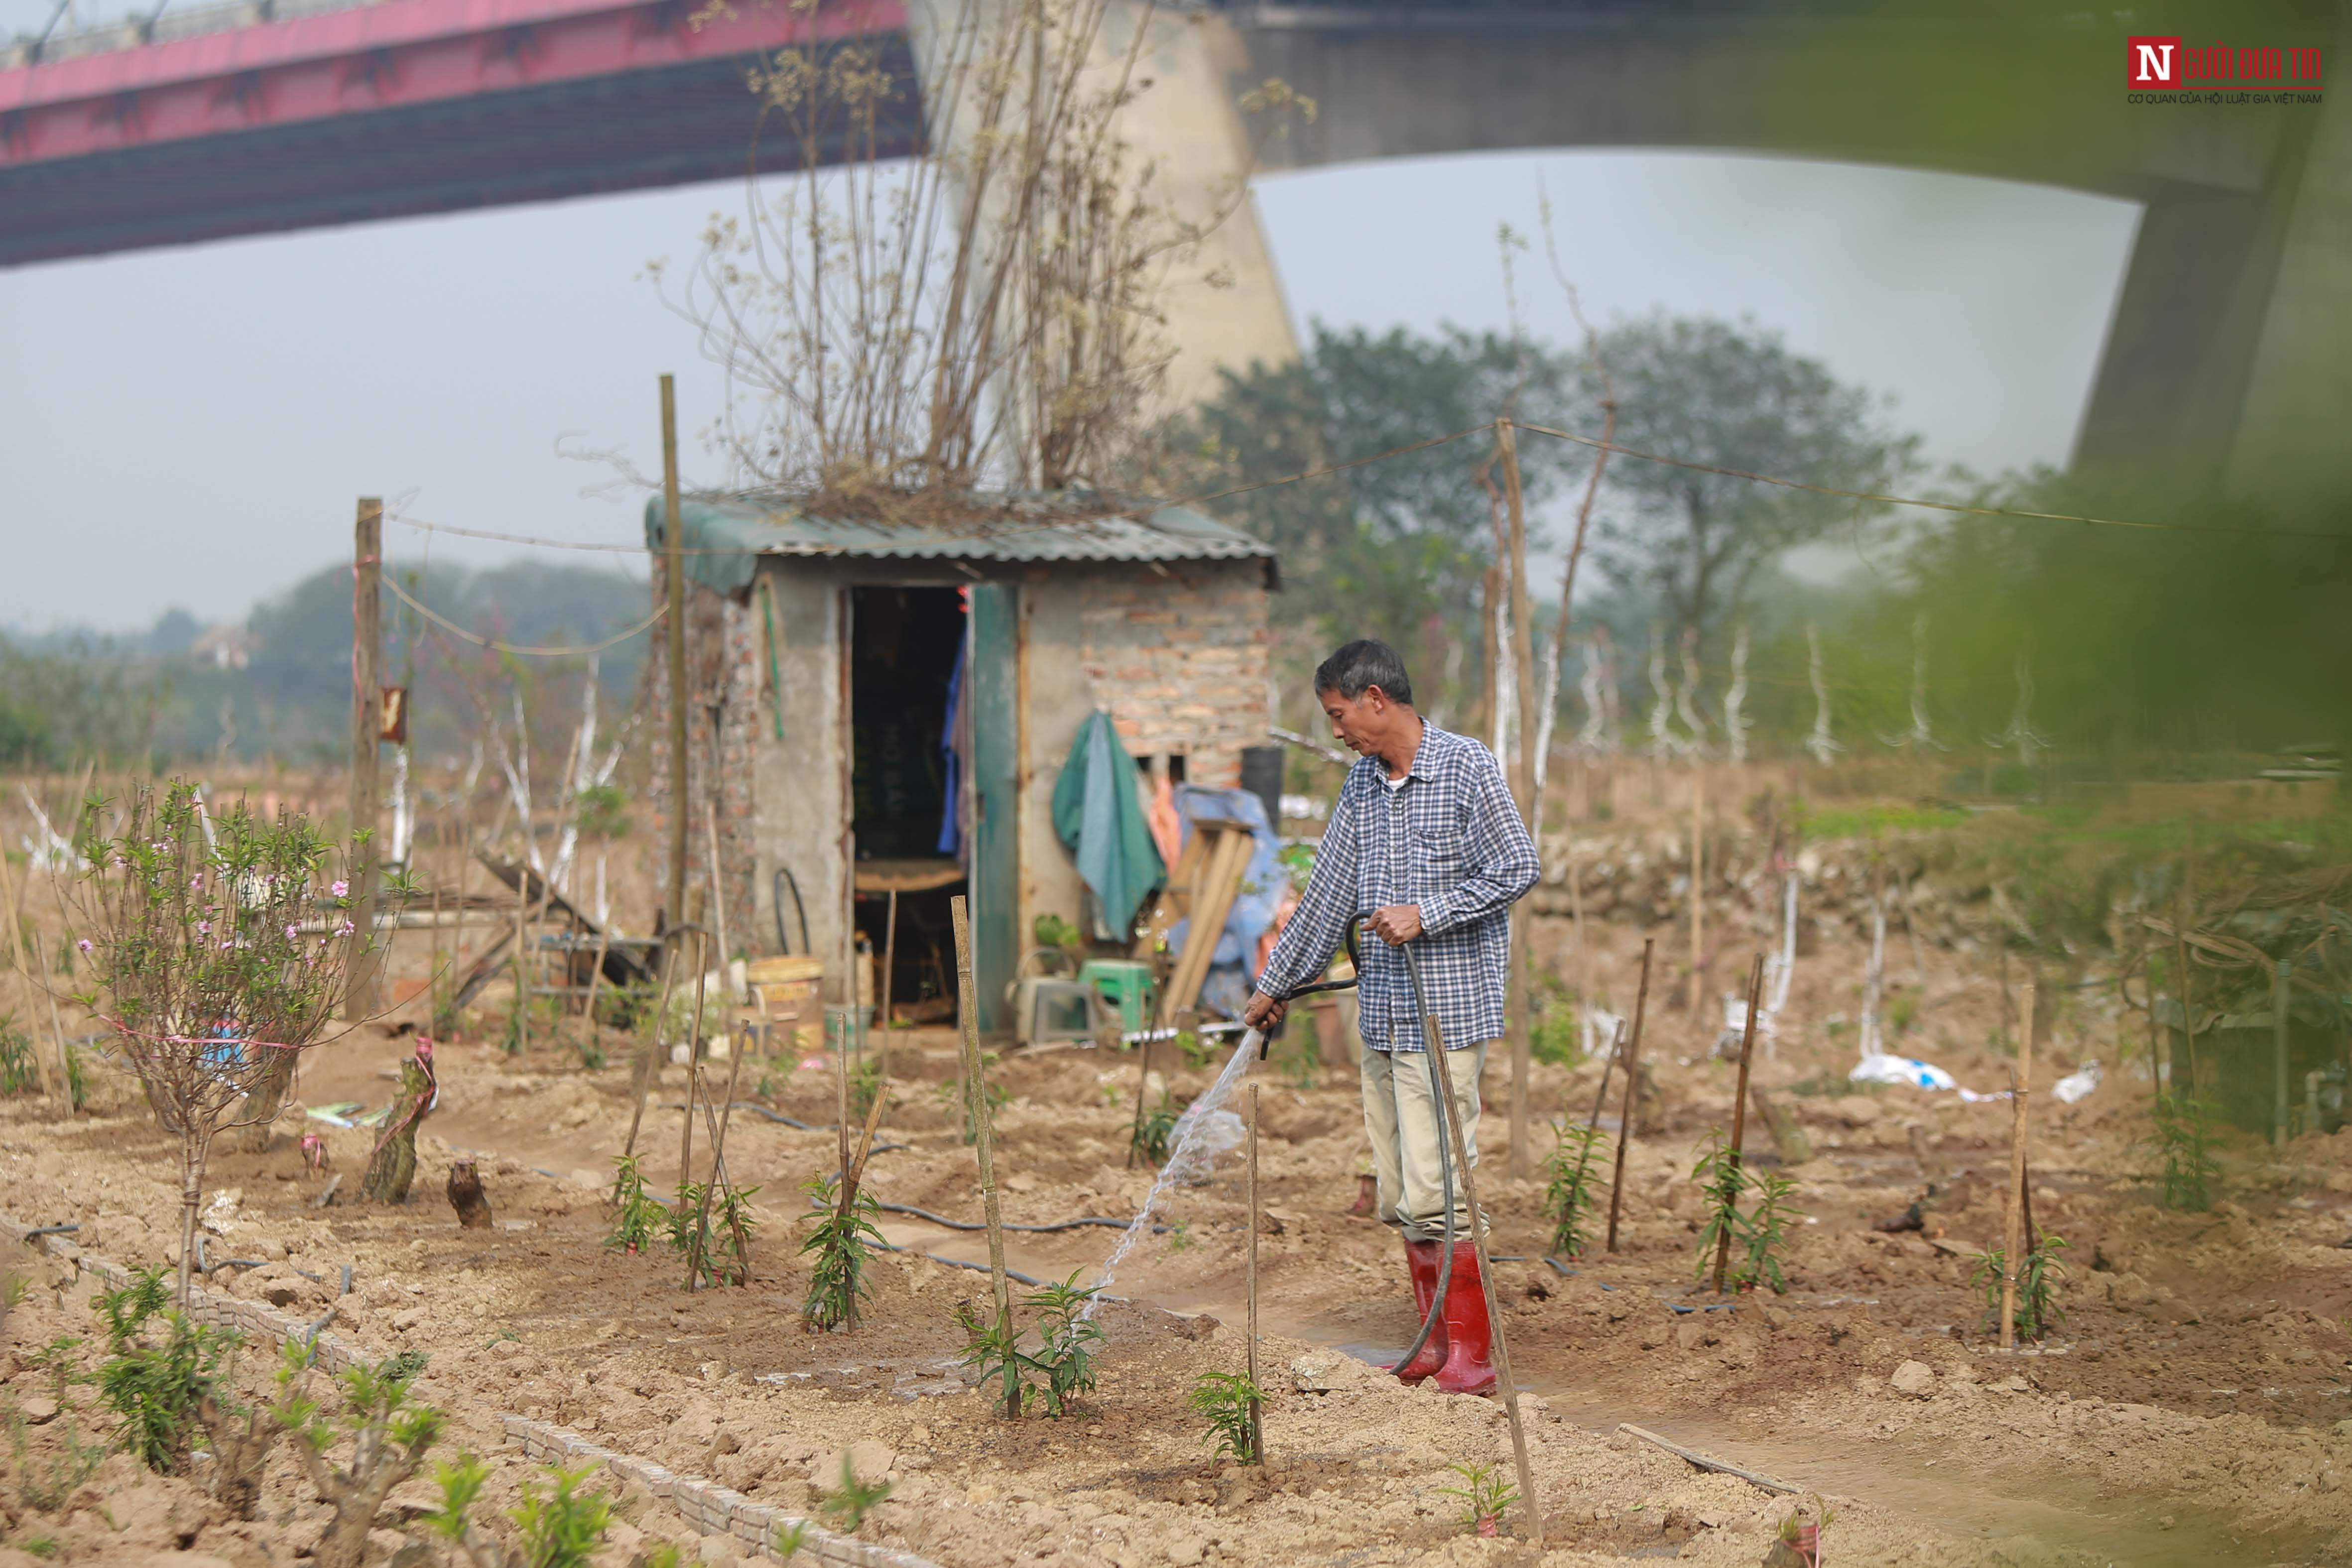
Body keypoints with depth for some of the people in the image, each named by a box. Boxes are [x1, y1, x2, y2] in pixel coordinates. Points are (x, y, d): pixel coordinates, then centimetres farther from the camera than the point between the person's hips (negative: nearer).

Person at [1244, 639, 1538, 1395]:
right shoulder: (1363, 782, 13)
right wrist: (1276, 983, 23)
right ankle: (1435, 1343, 16)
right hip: (1381, 1014, 7)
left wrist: (1427, 914, -16)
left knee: (1430, 1191, -11)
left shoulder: (1467, 767, -7)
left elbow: (1517, 869, -9)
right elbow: (1329, 890, 19)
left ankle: (1471, 1352, -3)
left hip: (1446, 1012, -7)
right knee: (1397, 1196, 8)